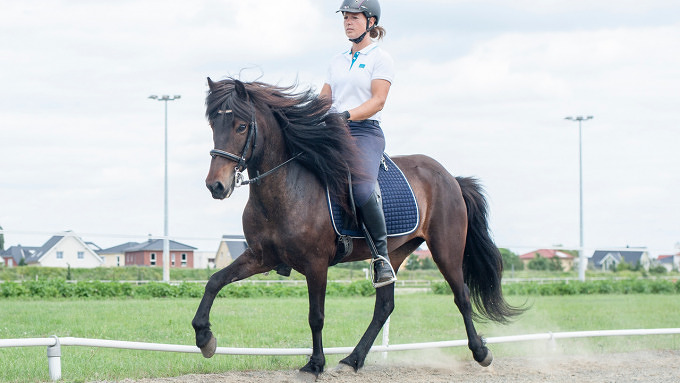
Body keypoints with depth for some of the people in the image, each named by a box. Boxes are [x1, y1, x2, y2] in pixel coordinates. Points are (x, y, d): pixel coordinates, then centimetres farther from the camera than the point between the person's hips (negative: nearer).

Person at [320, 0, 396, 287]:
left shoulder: (379, 59, 2)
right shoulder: (338, 61, 21)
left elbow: (377, 101, -9)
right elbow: (324, 99, 20)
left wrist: (346, 115, -24)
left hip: (364, 132, -7)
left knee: (362, 190, -31)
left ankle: (382, 258, -21)